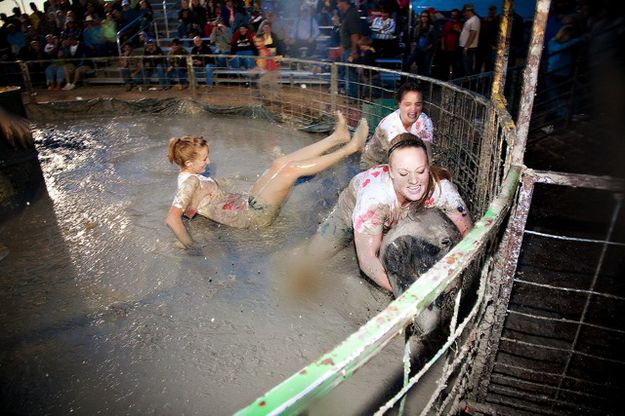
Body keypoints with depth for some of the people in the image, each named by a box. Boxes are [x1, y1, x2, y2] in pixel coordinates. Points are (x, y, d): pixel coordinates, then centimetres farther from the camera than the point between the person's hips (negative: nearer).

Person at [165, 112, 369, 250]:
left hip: (249, 201, 10)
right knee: (291, 168, -18)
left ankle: (337, 138, 0)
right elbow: (172, 218, -29)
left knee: (280, 164, -3)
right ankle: (350, 148, -10)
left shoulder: (191, 176, 10)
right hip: (252, 214, -10)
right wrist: (191, 247, -29)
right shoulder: (189, 182, -18)